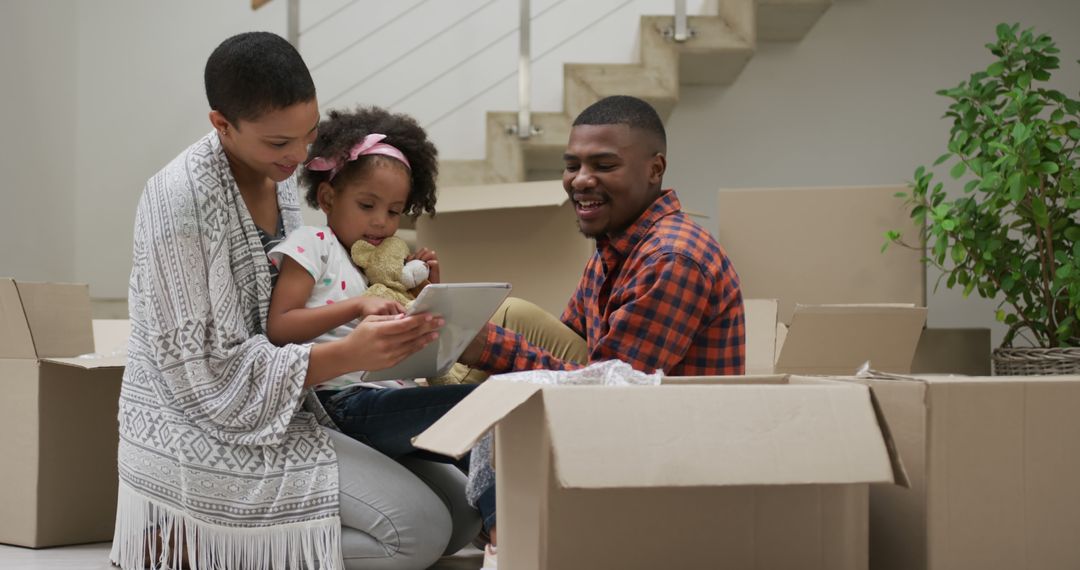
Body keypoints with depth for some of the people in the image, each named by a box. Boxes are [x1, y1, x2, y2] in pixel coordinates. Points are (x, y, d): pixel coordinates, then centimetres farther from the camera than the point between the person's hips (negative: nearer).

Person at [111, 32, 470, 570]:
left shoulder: (279, 179, 6)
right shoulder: (179, 200, -18)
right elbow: (203, 375, -20)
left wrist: (381, 319, -6)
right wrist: (348, 355, -27)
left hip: (281, 418, 9)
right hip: (201, 439, -9)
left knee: (458, 503, 1)